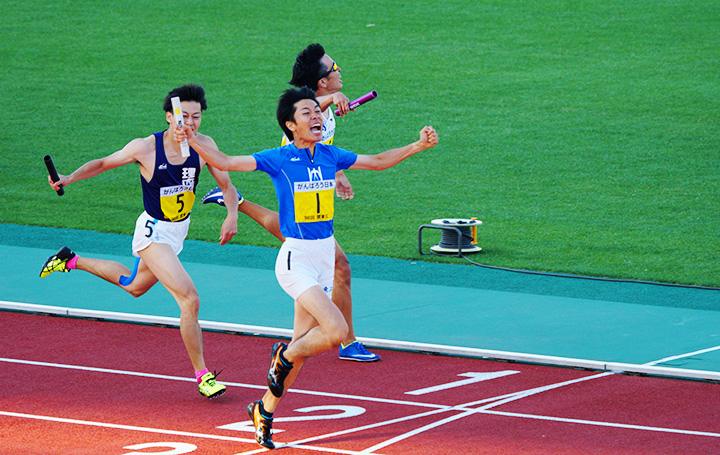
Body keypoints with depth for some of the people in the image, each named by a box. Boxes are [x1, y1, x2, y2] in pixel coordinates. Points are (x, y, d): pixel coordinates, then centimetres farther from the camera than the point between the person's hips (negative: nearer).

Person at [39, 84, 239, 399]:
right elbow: (103, 163, -6)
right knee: (189, 300, -20)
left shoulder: (204, 145, -11)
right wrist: (68, 179, -19)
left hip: (179, 230, 7)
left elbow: (227, 185, -3)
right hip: (153, 232, -7)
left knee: (134, 285, 31)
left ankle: (72, 261, 51)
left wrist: (232, 214, -22)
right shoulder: (145, 148, -21)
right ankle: (202, 375, -11)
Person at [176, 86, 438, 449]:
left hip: (325, 256, 6)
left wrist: (418, 146, 13)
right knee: (336, 330, -21)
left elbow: (377, 161, 20)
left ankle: (265, 409, 26)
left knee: (302, 345, 10)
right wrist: (193, 143, -30)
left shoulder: (330, 156, 6)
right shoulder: (279, 159, -9)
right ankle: (284, 356, 7)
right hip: (296, 259, -6)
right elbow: (225, 162, -13)